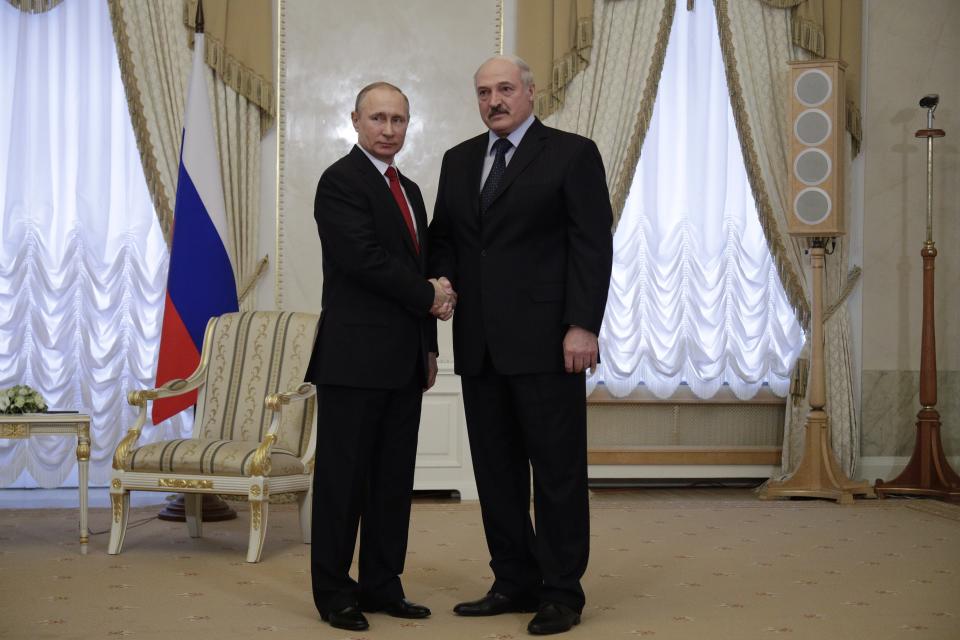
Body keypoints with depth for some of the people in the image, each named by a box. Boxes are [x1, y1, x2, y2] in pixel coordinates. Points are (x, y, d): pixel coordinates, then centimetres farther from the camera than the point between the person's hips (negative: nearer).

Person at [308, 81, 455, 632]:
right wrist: (429, 296, -8)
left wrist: (429, 346, 14)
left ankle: (382, 585, 18)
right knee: (344, 477, -1)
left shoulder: (410, 190, 19)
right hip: (356, 356, -8)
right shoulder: (341, 181, -7)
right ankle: (334, 592, 8)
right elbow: (364, 259, -18)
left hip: (404, 359, 8)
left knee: (395, 478, 10)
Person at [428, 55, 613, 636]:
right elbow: (443, 236, 21)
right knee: (496, 469, 10)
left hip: (545, 341, -6)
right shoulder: (459, 160, 16)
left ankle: (562, 592, 11)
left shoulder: (573, 154, -2)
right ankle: (516, 583, 20)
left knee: (558, 469, 1)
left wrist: (583, 326, -15)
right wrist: (442, 281, -1)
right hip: (481, 344, 6)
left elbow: (593, 246, -8)